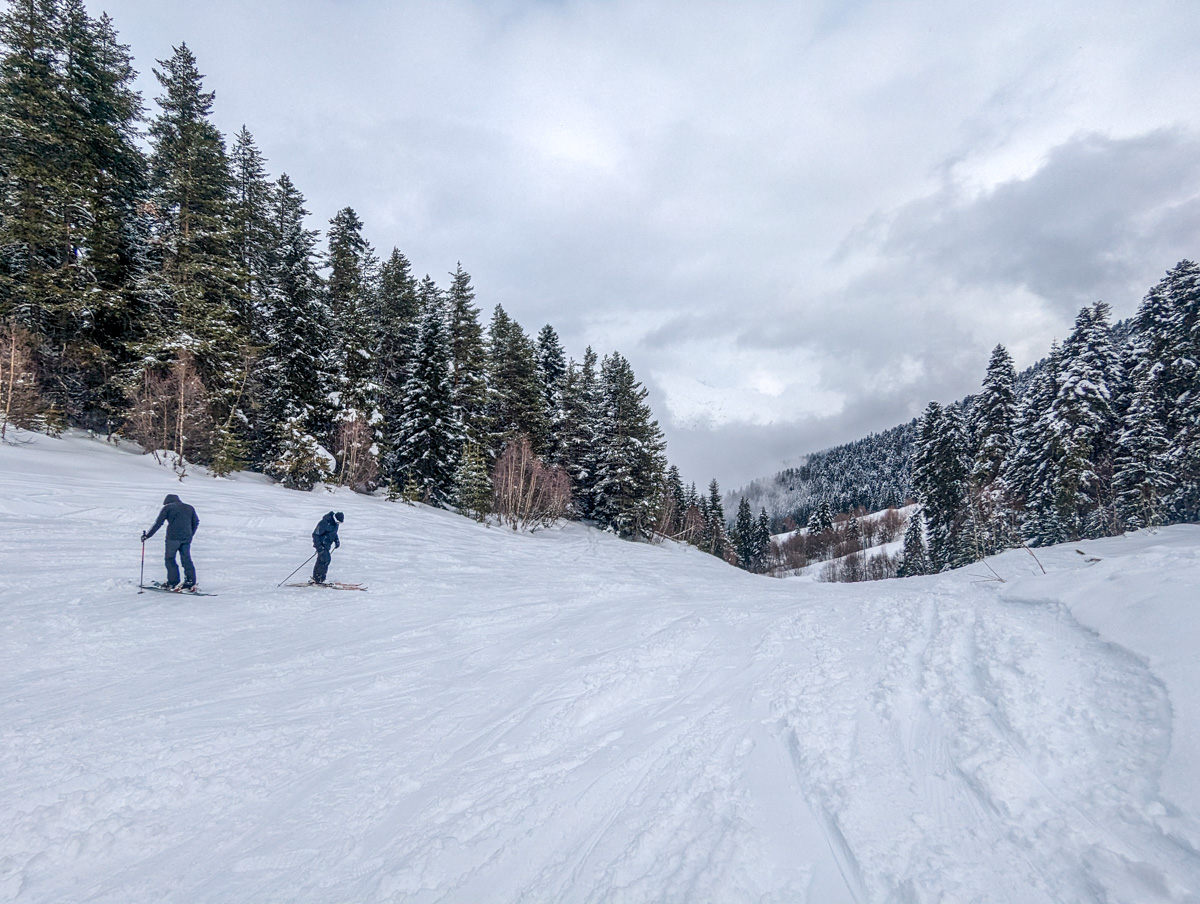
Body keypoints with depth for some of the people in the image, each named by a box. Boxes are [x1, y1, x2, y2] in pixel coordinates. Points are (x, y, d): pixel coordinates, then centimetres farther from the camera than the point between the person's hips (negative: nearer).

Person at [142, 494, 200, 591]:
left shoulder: (167, 507, 6)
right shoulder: (189, 508, 19)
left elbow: (158, 523, 1)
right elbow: (196, 522, 19)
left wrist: (147, 535, 7)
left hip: (173, 537, -4)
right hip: (186, 538, 4)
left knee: (170, 559, 6)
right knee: (186, 560, 7)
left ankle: (173, 582, 0)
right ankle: (190, 583, 1)